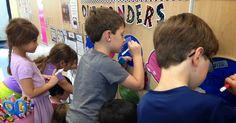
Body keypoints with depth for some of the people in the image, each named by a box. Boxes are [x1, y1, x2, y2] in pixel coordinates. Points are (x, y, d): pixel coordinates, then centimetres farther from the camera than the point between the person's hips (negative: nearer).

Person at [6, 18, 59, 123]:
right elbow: (31, 93, -27)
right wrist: (50, 83, -19)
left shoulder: (16, 55, -3)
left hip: (36, 101, 9)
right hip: (37, 103, -8)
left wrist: (42, 77, 2)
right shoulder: (24, 65, -31)